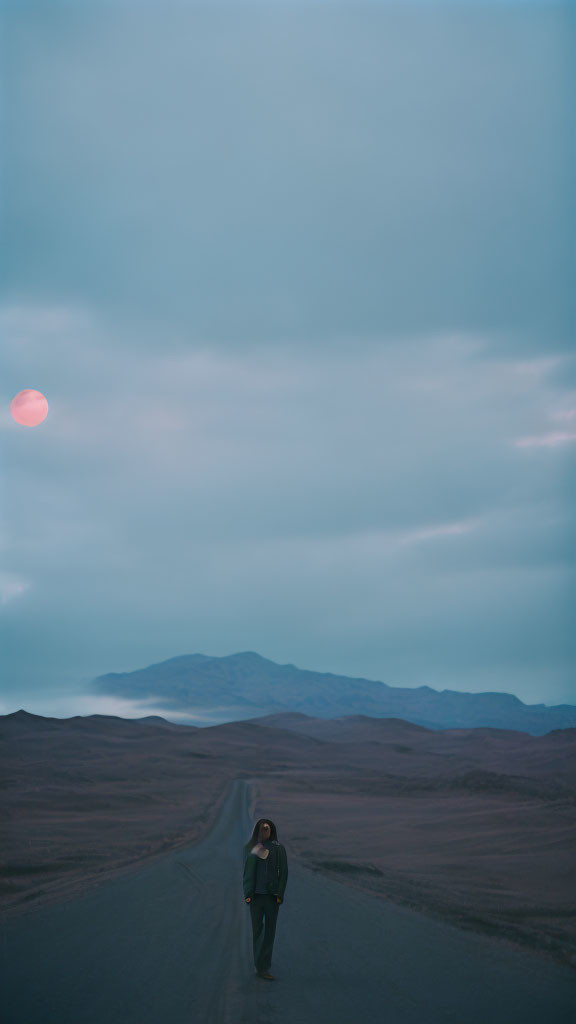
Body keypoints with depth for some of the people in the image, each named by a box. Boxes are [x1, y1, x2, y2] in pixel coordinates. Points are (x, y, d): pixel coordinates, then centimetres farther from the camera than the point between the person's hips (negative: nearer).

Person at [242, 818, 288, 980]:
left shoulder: (278, 848, 4)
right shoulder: (251, 847, 6)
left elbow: (284, 872, 2)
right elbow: (247, 871, 4)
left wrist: (280, 894, -5)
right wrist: (248, 893, -4)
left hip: (272, 895, 0)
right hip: (256, 894, 0)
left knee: (270, 930, -1)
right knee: (257, 929, 1)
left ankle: (262, 968, 2)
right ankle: (261, 967, 5)